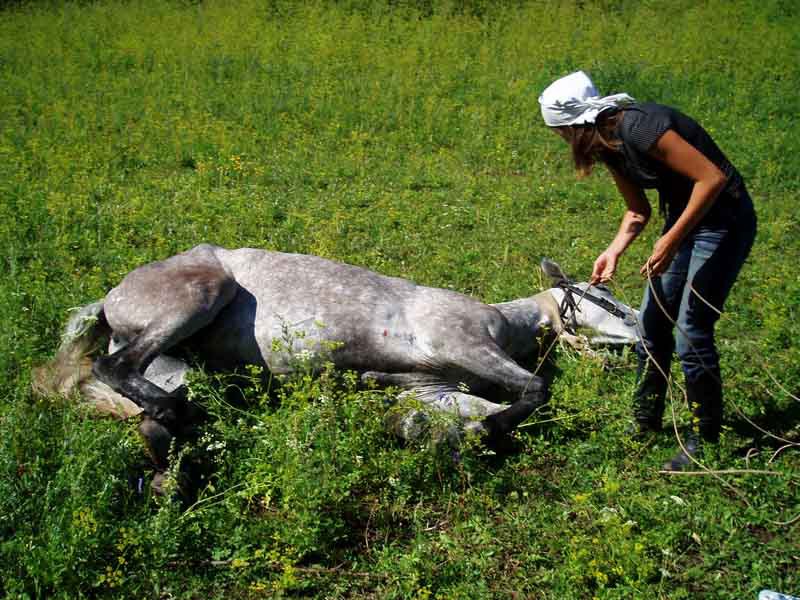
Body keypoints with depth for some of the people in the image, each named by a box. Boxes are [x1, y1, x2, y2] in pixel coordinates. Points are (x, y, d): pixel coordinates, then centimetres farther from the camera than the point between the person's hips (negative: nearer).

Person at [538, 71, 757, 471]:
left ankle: (706, 439, 6)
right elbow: (638, 211, 10)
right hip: (683, 217, 9)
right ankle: (646, 423, 26)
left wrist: (672, 240, -27)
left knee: (691, 330, -9)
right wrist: (613, 251, -7)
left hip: (723, 219, -9)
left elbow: (712, 178, -28)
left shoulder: (640, 128, -27)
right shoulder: (608, 144, 2)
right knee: (652, 321, 11)